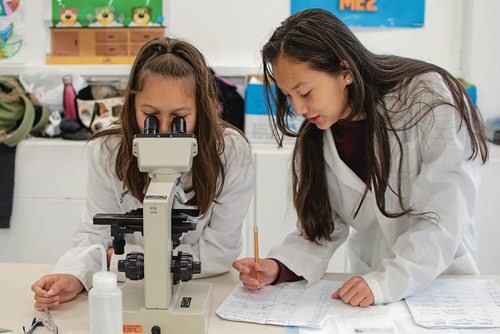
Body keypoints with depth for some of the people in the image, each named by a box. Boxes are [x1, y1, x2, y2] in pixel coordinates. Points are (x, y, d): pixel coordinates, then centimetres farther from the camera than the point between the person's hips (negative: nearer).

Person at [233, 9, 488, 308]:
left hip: (443, 281, -3)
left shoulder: (431, 103, -18)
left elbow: (443, 219, -21)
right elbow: (323, 228, -2)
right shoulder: (315, 138, -4)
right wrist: (278, 267, -19)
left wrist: (385, 282, -31)